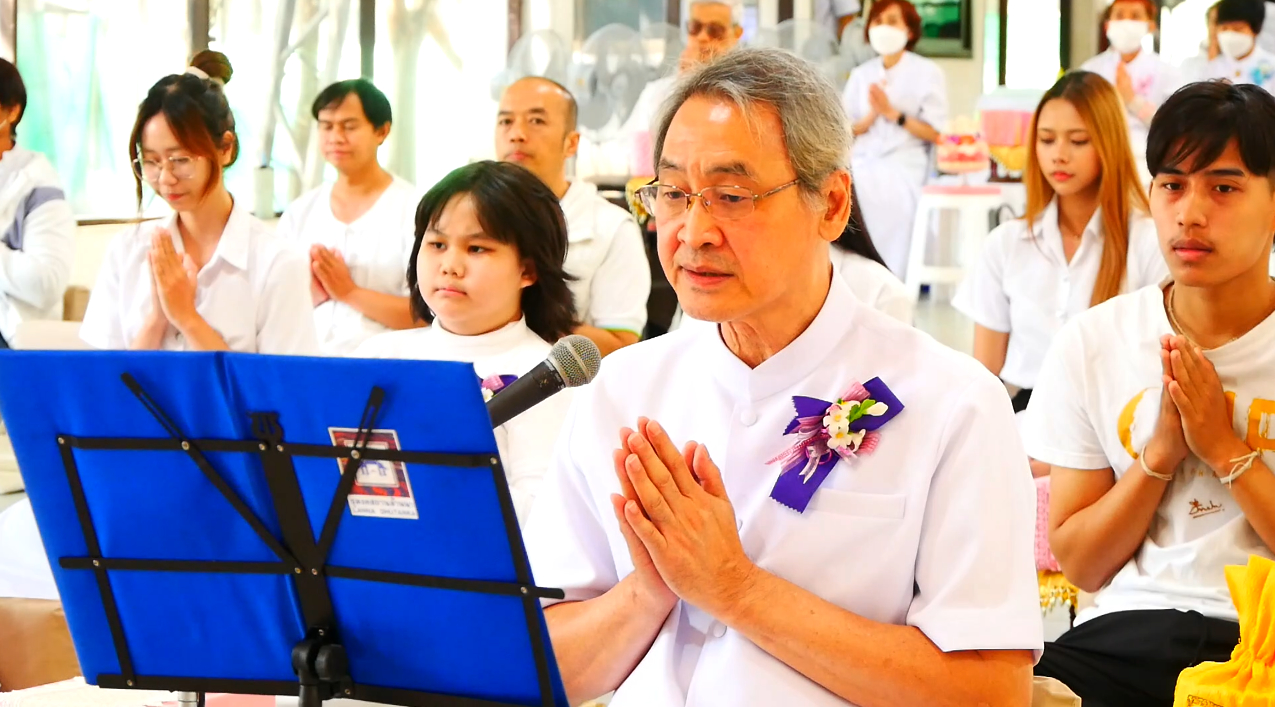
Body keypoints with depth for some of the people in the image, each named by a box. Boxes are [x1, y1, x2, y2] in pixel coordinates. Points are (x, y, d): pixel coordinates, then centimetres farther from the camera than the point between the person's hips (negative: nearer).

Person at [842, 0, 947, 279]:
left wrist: (892, 113, -10)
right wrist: (872, 116, -8)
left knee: (891, 256, -23)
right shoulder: (861, 75, 15)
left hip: (901, 172, -3)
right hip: (862, 169, 3)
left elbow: (936, 133, -4)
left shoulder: (927, 73, 3)